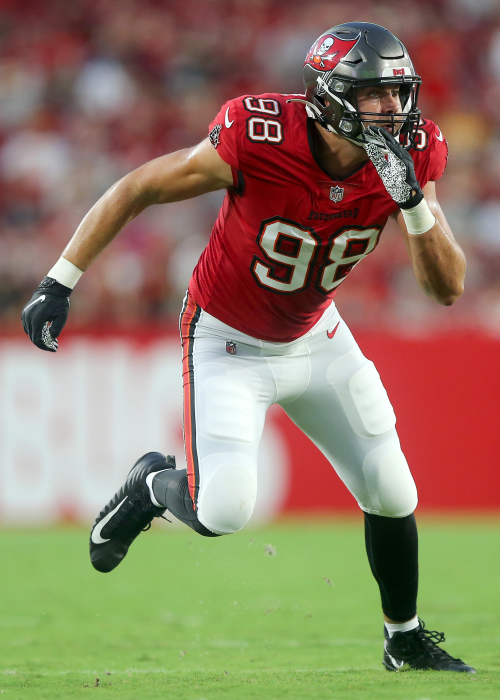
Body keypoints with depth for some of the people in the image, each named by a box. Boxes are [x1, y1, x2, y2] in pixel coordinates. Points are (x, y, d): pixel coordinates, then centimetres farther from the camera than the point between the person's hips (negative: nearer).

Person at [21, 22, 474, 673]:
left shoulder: (410, 155, -18)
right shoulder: (259, 139, -32)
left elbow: (448, 287, -18)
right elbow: (136, 190, -20)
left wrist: (413, 202, -35)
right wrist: (60, 282, -19)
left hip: (316, 339, 5)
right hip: (228, 344, -5)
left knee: (392, 495, 4)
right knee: (223, 510, -20)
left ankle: (406, 642, 30)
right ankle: (154, 486, 17)